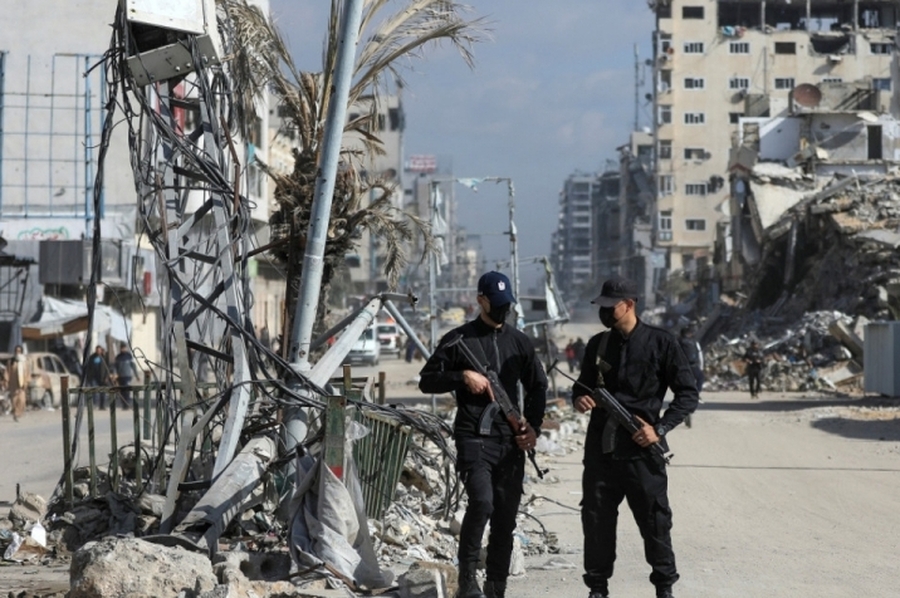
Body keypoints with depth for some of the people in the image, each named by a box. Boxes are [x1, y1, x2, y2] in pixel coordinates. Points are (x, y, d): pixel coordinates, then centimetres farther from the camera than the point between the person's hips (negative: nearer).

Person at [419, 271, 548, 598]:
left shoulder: (519, 341, 13)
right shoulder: (458, 339, 3)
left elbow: (537, 386, 21)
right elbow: (427, 380, 2)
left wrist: (533, 425, 6)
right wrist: (463, 377, -13)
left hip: (511, 441, 4)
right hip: (474, 438, -4)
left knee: (505, 519, 5)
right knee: (481, 502, -24)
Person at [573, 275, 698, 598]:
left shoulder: (660, 342, -4)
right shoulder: (597, 344, 10)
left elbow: (688, 394, -2)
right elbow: (584, 385, 22)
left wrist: (660, 429, -12)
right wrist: (578, 399, -2)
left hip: (642, 450, -4)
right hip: (600, 449, 4)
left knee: (655, 521, 2)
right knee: (596, 520, 6)